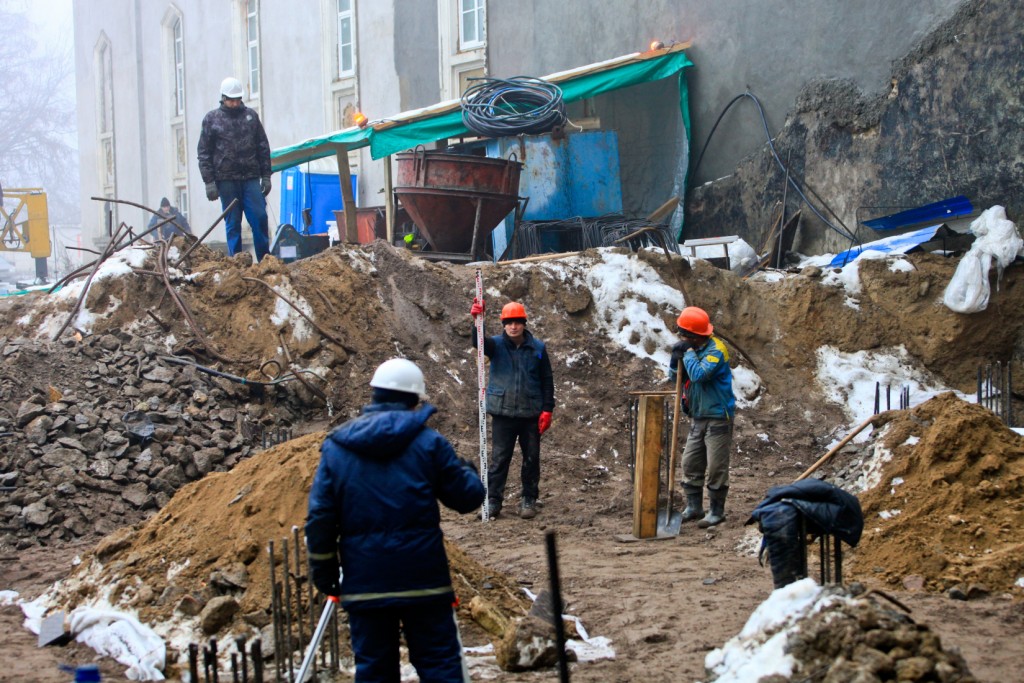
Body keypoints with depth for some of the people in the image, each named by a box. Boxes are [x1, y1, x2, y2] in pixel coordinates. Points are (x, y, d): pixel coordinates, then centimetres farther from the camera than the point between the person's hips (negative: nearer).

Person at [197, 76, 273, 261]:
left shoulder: (251, 116, 10)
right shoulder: (211, 119, 5)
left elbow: (263, 147, 12)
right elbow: (204, 153, 3)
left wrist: (266, 176, 6)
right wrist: (209, 182, -5)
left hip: (251, 177, 1)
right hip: (226, 180, -1)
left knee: (259, 218, -5)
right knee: (232, 223, 2)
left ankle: (265, 260, 3)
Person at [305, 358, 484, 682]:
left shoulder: (335, 446, 3)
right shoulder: (428, 442, -3)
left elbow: (319, 517, 1)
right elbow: (469, 497, 2)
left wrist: (324, 570, 9)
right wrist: (466, 470, 23)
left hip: (363, 583, 2)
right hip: (423, 579, -2)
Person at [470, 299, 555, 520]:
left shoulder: (537, 348, 2)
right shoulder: (496, 345, 0)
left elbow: (547, 380, 6)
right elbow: (479, 342, -21)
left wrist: (547, 409, 0)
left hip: (531, 414, 1)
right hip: (503, 413, -1)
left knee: (531, 458, 8)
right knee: (499, 458, 0)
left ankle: (529, 499, 20)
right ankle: (493, 500, 5)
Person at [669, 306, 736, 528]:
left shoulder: (716, 350, -17)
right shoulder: (693, 349, 7)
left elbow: (699, 374, -31)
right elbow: (674, 379, 11)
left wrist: (688, 353, -18)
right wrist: (676, 359, -7)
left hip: (717, 418, -8)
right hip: (697, 417, 8)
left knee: (715, 467, -4)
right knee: (690, 463, 10)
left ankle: (716, 511, 4)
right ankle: (693, 507, 20)